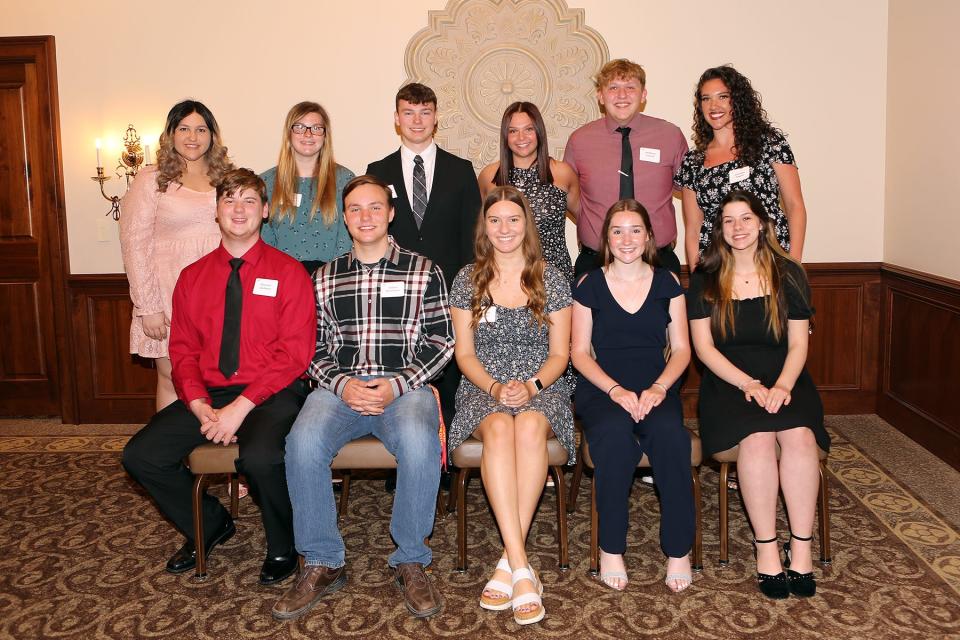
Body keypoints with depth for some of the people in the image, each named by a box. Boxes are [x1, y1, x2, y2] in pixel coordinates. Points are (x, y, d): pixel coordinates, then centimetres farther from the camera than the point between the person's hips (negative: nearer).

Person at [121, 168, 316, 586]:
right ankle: (211, 526, 15)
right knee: (140, 456, -12)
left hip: (272, 395, -5)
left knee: (259, 457, -34)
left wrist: (241, 407, -17)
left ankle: (283, 547, -2)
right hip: (210, 393, 5)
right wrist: (199, 406, -11)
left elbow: (295, 353, -9)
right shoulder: (192, 277, 12)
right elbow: (182, 351, 9)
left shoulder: (288, 273, -2)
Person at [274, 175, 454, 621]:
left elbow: (441, 341, 4)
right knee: (303, 442, -29)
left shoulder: (423, 271, 10)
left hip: (405, 387, -2)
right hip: (340, 388, 2)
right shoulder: (324, 278, 17)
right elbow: (313, 349, 12)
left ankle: (411, 561, -14)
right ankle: (323, 563, -10)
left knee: (418, 441, -35)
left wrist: (396, 386, -10)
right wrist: (342, 384, -8)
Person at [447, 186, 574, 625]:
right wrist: (493, 387, -13)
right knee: (499, 429, -36)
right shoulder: (468, 279, 9)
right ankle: (522, 568, -37)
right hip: (483, 389, 0)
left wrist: (532, 385, -14)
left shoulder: (551, 279, 8)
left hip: (542, 388, 0)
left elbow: (560, 353, 6)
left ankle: (509, 563, -31)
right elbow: (465, 353, 6)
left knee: (529, 426, -36)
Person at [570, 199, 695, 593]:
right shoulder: (590, 285, 7)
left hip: (656, 387, 1)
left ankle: (678, 550, -18)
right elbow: (580, 353, 3)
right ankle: (610, 549, -20)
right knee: (614, 433, -35)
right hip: (602, 388, -1)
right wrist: (616, 390, -13)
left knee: (670, 432, -32)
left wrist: (659, 387, -12)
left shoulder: (667, 283, 11)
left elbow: (681, 349, 7)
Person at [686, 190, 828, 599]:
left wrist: (782, 386, -15)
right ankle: (766, 548, -20)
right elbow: (703, 346, -1)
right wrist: (749, 384, -15)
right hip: (728, 381, -1)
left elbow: (798, 344, 5)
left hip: (784, 380, 1)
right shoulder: (705, 281, 5)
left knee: (799, 435, -29)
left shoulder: (789, 275, 8)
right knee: (757, 438, -31)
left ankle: (801, 548, -19)